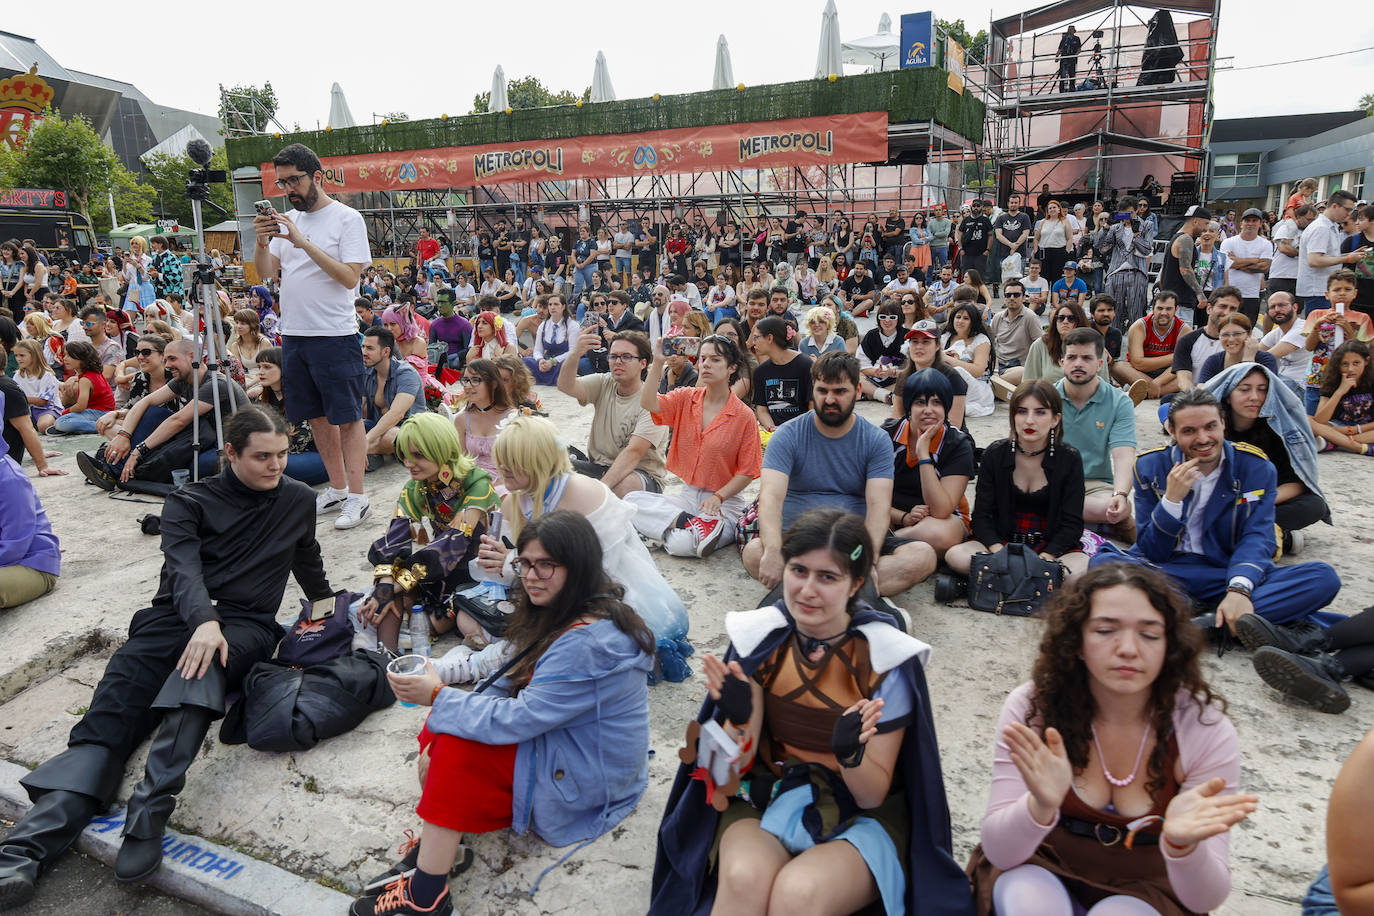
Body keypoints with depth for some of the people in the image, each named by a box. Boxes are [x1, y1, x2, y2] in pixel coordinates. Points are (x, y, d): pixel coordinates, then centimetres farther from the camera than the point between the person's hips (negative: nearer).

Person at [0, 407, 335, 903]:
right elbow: (184, 567, -9)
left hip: (245, 625, -1)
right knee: (105, 723, -21)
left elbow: (310, 572, 33)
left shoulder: (299, 500, 16)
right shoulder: (189, 502, 10)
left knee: (204, 666, -37)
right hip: (175, 616, 1)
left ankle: (151, 807, -47)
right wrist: (203, 620, -28)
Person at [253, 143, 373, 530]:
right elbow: (265, 272, 10)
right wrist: (262, 242, -9)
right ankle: (336, 488, 24)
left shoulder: (347, 218, -6)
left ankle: (356, 497, 2)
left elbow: (350, 277, -16)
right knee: (317, 415, 12)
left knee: (347, 417, -3)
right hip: (293, 334, 7)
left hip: (335, 336, -7)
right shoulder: (287, 219, 13)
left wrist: (304, 242, -20)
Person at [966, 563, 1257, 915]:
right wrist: (1041, 806, -41)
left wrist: (1183, 846, -40)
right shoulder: (1031, 707, -18)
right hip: (1046, 865, 0)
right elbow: (998, 852, -19)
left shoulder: (1206, 730, -17)